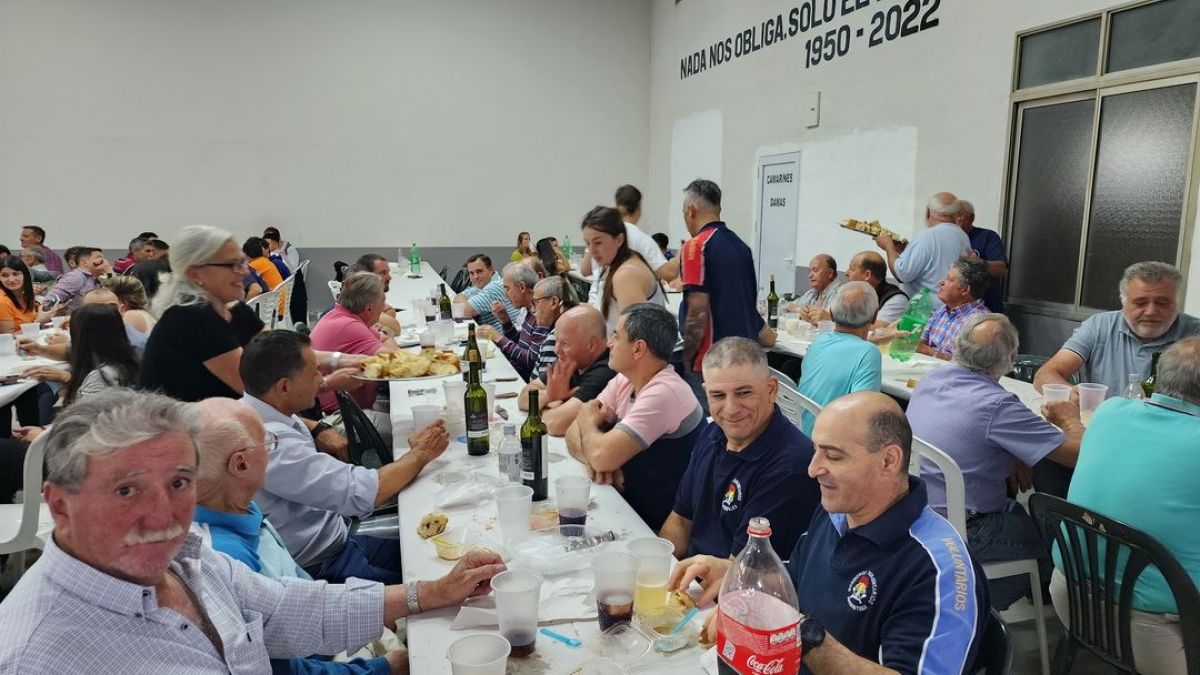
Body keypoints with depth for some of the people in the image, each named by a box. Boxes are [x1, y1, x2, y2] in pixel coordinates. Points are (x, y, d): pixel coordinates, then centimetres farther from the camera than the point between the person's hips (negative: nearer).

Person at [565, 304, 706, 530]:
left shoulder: (663, 393, -25)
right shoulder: (623, 382, 2)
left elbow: (602, 456, -29)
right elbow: (574, 435, 3)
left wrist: (588, 419, -8)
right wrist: (594, 459, -19)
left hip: (659, 527, -7)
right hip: (628, 507, 7)